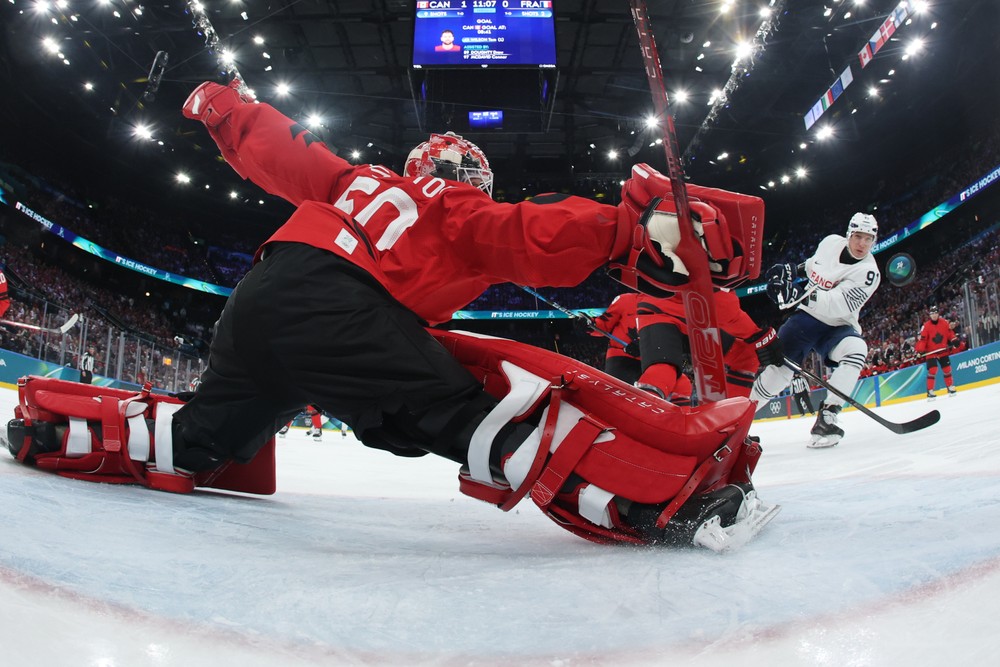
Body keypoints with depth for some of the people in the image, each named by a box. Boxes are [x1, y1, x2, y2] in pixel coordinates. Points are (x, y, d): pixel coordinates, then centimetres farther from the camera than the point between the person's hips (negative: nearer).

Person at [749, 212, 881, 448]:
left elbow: (836, 305, -33)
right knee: (779, 368, -11)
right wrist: (794, 270, 6)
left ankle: (826, 418, -33)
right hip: (806, 316, 3)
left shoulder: (868, 272, -20)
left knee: (855, 349, -34)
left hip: (837, 326, -3)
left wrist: (800, 294, -45)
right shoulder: (831, 242, -6)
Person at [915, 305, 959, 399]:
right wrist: (920, 350, -21)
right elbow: (922, 338, -14)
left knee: (947, 369, 11)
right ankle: (930, 391, -9)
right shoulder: (926, 326, -12)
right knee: (932, 370, -12)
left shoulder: (944, 323, -1)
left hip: (943, 351, 4)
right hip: (931, 352, -4)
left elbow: (950, 332, 11)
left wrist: (954, 340, -2)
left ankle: (950, 387, 28)